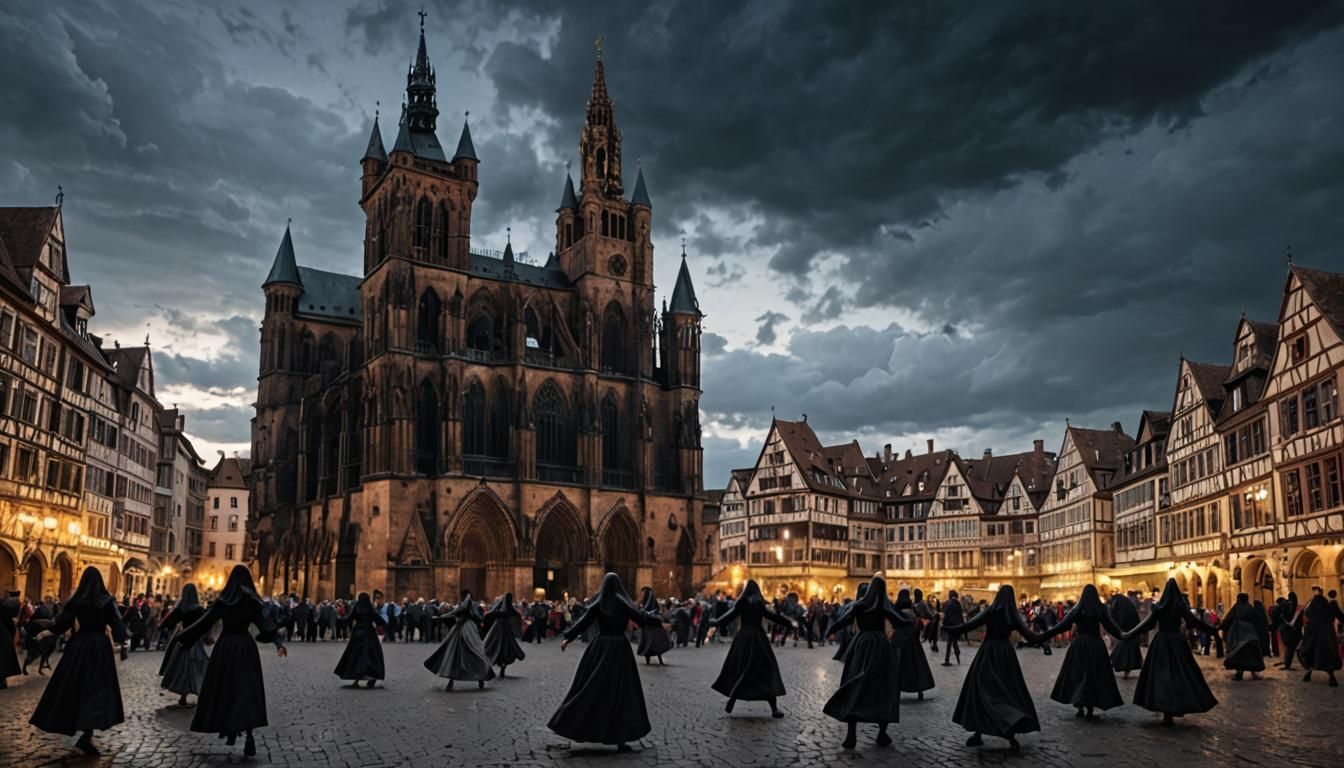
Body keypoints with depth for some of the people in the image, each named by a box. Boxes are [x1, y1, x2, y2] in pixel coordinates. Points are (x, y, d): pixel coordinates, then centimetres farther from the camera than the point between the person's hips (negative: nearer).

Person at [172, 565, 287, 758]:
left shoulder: (222, 600, 0)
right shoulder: (252, 600, -5)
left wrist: (183, 638, 13)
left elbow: (204, 621, 2)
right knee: (247, 689, -2)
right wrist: (278, 642, -24)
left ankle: (229, 727, 17)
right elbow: (266, 622, -16)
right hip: (245, 646, -1)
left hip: (225, 646, 1)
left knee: (225, 686, 14)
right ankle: (248, 734, -14)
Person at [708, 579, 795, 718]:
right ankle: (774, 708, -6)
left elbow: (726, 618, 2)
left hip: (743, 639, 1)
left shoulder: (741, 604, -1)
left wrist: (713, 621, 19)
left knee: (739, 671, 13)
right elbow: (774, 617, -7)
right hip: (759, 639, -1)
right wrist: (790, 623, 3)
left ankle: (730, 705, 12)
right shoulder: (760, 604, -1)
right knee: (768, 672, 2)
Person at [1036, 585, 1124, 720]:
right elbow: (1110, 625, -11)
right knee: (1095, 676, 5)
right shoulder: (1101, 609, 0)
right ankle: (1090, 711, 2)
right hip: (1096, 645, 0)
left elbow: (1063, 625, -6)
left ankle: (1080, 707, 8)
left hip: (1079, 644, 0)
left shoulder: (1077, 609, -2)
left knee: (1077, 674, 9)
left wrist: (1043, 635, -5)